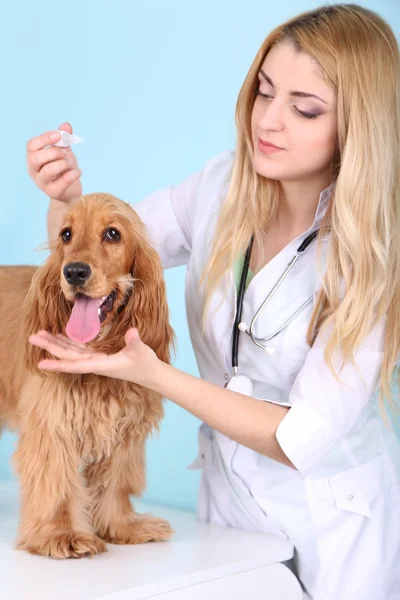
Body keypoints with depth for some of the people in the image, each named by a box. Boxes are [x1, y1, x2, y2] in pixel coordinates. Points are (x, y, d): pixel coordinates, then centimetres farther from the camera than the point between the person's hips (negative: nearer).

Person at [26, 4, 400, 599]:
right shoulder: (225, 186, -10)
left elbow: (302, 440, -23)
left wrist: (153, 374, -31)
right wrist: (66, 197, -21)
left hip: (333, 530, -4)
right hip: (226, 500, 4)